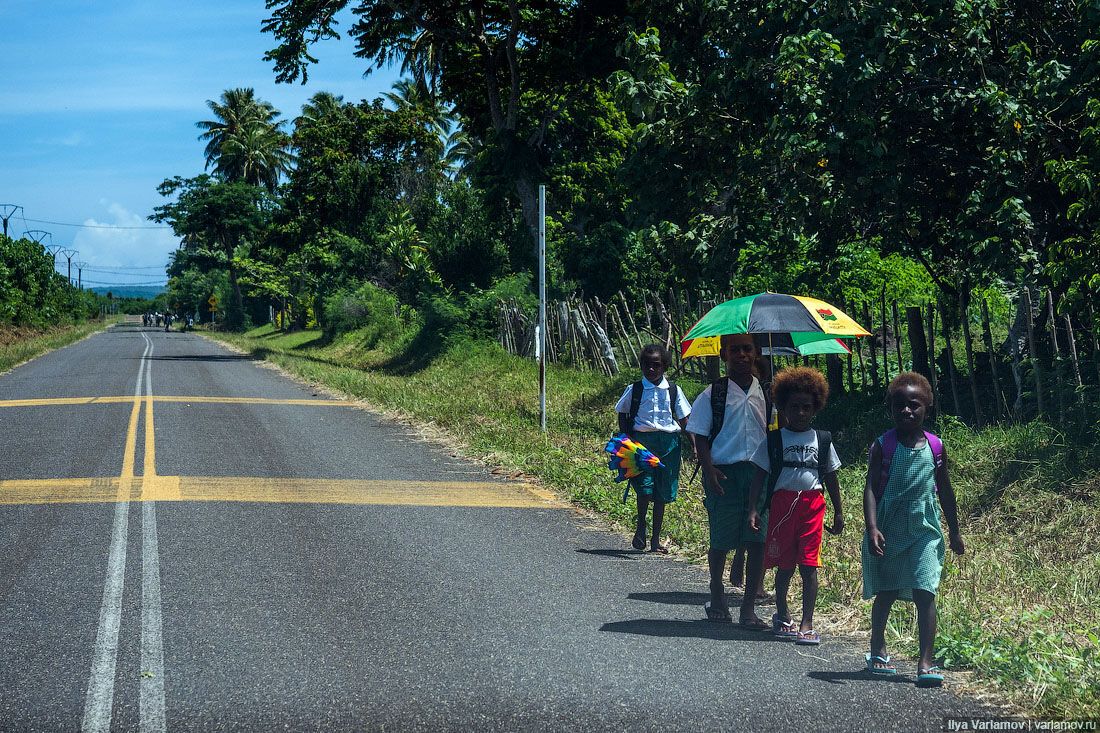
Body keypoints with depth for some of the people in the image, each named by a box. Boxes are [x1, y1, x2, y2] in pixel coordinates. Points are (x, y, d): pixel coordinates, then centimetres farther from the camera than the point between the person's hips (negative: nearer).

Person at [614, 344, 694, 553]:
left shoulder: (673, 391, 7)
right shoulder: (634, 390, 3)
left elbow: (684, 419, 11)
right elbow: (622, 416, 12)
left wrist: (693, 445, 3)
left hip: (668, 442, 2)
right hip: (642, 440, -2)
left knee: (662, 492, 6)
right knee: (645, 485, -17)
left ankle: (655, 539, 15)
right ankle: (641, 527, 7)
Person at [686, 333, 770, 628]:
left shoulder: (765, 393, 9)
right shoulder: (713, 394, 1)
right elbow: (700, 436, -1)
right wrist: (710, 470, -14)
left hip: (758, 472, 2)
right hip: (724, 472, -2)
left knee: (757, 540, -5)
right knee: (720, 539, 7)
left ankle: (749, 606, 1)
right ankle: (717, 594, 31)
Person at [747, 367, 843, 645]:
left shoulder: (822, 440, 9)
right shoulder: (774, 440, 4)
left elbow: (831, 477, 15)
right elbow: (760, 475, 3)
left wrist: (838, 512, 15)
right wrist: (752, 508, -6)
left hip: (812, 505, 0)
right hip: (782, 503, 0)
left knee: (808, 565, -4)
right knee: (785, 564, 7)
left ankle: (806, 624, -3)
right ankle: (782, 615, 27)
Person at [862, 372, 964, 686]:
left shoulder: (935, 447, 2)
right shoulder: (883, 446, -5)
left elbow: (945, 491, 11)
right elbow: (871, 488, -10)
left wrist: (954, 532, 16)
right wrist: (872, 528, -22)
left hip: (924, 531, 1)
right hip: (888, 531, 0)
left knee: (925, 593, -11)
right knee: (885, 594, 13)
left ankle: (926, 662, -13)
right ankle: (877, 649, 34)